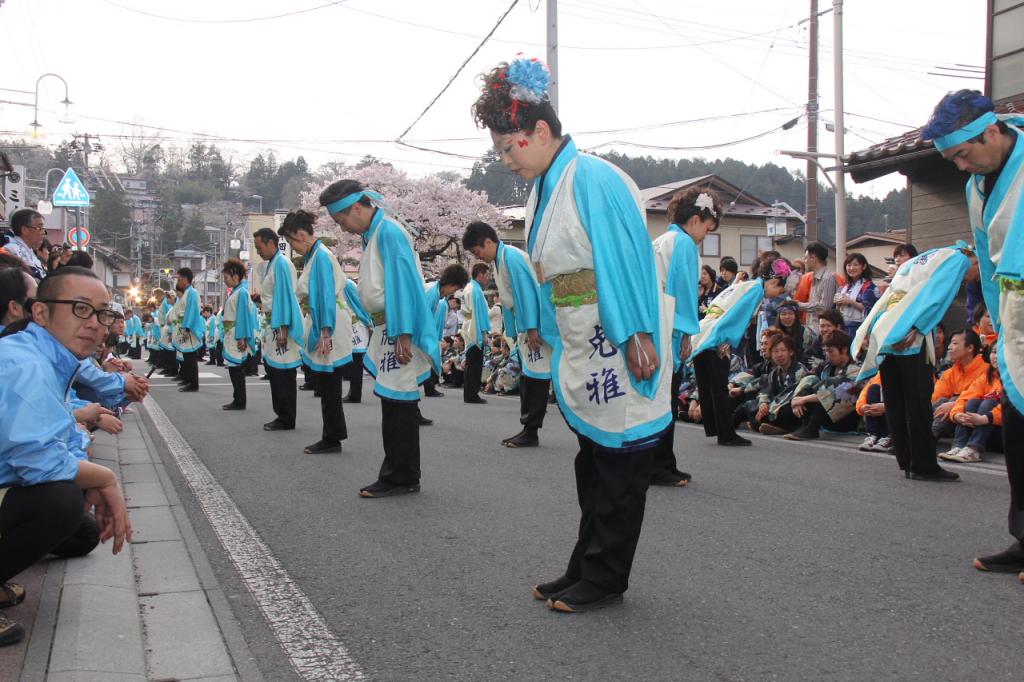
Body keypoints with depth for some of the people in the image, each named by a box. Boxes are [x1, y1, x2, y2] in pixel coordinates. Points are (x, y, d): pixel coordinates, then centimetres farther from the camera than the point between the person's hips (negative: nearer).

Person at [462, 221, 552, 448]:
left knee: (536, 375, -6)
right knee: (527, 375, 10)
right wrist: (513, 332, 18)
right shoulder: (498, 261, 15)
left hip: (535, 324, -10)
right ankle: (527, 428, 15)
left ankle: (531, 431, -3)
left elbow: (527, 291, -20)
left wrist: (532, 328, -22)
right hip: (525, 326, 10)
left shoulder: (511, 257, -14)